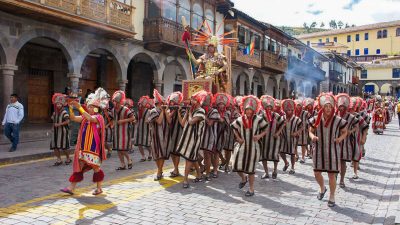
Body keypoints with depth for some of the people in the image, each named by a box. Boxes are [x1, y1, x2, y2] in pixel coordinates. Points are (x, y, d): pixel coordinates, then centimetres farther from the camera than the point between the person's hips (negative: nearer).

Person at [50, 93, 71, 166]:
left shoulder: (64, 112, -12)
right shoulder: (55, 112, 10)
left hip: (63, 132, -7)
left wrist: (59, 124, -23)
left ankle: (68, 159, 19)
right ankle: (59, 160, 15)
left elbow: (67, 121, -21)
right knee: (55, 146, 4)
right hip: (55, 132, 7)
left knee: (64, 147, 0)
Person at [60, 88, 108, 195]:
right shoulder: (85, 117, 12)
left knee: (95, 167, 4)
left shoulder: (98, 117, -7)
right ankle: (71, 188, 9)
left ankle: (99, 188, 18)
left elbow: (90, 118, -28)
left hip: (93, 147, -6)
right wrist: (71, 107, -12)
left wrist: (80, 107, -31)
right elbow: (73, 118, 2)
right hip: (83, 146, 6)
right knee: (79, 166, 6)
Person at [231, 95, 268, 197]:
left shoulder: (258, 119, -8)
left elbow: (266, 130, 1)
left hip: (253, 146, -3)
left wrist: (259, 136, -15)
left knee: (250, 168, 4)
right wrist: (238, 138, 2)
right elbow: (234, 129, 16)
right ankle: (244, 178, 35)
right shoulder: (240, 119, 0)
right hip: (242, 145, 3)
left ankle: (251, 189, 20)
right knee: (237, 166, 1)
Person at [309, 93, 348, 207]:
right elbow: (311, 131, 8)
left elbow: (344, 132, 6)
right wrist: (312, 136, -14)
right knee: (317, 173, 9)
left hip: (332, 151, -2)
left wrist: (340, 138, -14)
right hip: (319, 150, 2)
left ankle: (332, 197, 21)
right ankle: (322, 188, 40)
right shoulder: (316, 119, -5)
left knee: (332, 175, 2)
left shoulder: (338, 120, -8)